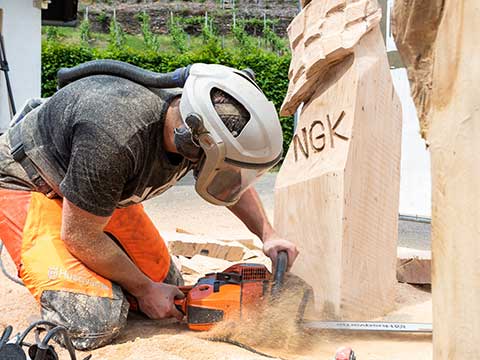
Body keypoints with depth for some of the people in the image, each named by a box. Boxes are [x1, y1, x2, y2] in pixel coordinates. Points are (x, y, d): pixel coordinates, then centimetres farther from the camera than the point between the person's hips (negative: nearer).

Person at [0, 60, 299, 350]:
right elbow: (80, 236, -26)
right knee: (96, 320, -24)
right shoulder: (117, 137, -41)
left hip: (104, 192, 7)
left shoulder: (196, 125, -18)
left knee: (168, 285, 8)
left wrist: (268, 234, -5)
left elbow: (235, 186, 7)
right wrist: (144, 290, -15)